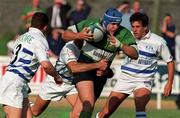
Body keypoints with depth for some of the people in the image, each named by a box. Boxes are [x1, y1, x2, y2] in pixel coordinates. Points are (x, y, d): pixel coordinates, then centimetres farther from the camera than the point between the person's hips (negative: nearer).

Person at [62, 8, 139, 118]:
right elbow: (65, 35, -8)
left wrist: (120, 45, -29)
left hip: (101, 72, 4)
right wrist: (79, 36, -29)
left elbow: (135, 54, -13)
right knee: (89, 104, -21)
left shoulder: (123, 34, -8)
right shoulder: (91, 24, -14)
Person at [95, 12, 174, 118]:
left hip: (144, 81, -3)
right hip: (126, 77, 3)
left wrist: (169, 83, -2)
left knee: (140, 109, -33)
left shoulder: (158, 42, -7)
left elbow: (170, 61, 4)